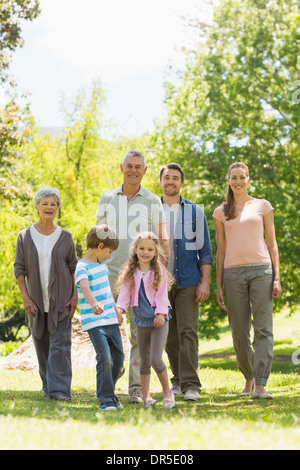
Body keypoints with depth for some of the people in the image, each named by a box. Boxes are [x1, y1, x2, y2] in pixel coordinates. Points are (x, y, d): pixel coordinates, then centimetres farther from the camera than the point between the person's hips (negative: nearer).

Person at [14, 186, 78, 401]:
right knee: (42, 346, 6)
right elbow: (19, 268, 3)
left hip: (61, 301, -1)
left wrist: (75, 296, -2)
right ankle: (48, 388, 19)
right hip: (36, 301, 1)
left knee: (60, 345, -9)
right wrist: (25, 297, -5)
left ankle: (60, 390, -10)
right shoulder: (25, 236, 4)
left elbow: (74, 267, 7)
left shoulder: (65, 236, 4)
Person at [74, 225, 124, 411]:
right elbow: (84, 287, -34)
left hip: (111, 321, 8)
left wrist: (116, 310, 35)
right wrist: (93, 303, -53)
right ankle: (106, 399, -8)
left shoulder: (102, 264, 13)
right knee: (104, 358, -17)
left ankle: (108, 394, 25)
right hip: (94, 323, -8)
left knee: (118, 358, 10)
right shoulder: (82, 267, -14)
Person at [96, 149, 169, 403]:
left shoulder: (153, 201, 6)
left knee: (140, 334, -4)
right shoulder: (107, 199, 12)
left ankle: (137, 388, -1)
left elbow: (163, 241, 3)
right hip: (111, 273, 2)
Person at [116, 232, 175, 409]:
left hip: (158, 321, -3)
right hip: (141, 321, 4)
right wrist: (119, 309, -13)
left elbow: (162, 295, -5)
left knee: (156, 359, -12)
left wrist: (161, 314, -14)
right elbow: (125, 294, 3)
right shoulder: (130, 273, 3)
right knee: (145, 361, 9)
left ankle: (167, 392, 6)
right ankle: (146, 396, 17)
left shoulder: (159, 272, -4)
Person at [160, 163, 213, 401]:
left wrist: (205, 282, -4)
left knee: (187, 331, -10)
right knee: (168, 334, 5)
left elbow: (205, 250, 5)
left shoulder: (195, 212, 6)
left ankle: (191, 385, -10)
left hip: (187, 281, -2)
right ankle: (178, 380, 17)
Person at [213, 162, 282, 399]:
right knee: (240, 332, 2)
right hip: (233, 272, 2)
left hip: (261, 269, -1)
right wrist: (219, 286, 9)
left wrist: (277, 278, -1)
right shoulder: (221, 212, 13)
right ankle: (249, 377, 21)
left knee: (263, 328, -10)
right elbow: (221, 250, 14)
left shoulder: (262, 206, 10)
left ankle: (260, 385, -13)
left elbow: (272, 244, 8)